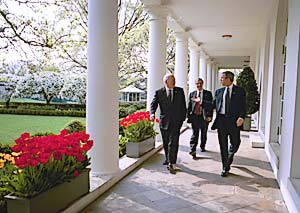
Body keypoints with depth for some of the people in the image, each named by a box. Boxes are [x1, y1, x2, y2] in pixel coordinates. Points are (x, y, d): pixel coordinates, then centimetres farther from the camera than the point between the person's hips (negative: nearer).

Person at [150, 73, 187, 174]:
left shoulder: (180, 91, 7)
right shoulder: (159, 92, 2)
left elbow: (183, 105, 10)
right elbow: (153, 104, -5)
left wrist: (183, 117, 4)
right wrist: (152, 113, -24)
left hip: (176, 121, -1)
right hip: (164, 121, 1)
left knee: (173, 142, -9)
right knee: (166, 143, 15)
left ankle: (171, 163, -7)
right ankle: (168, 159, 35)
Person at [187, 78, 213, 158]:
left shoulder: (208, 93, 5)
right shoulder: (192, 94, 9)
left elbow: (210, 105, -1)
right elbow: (189, 106, 8)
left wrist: (209, 116, -12)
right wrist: (188, 116, 3)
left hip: (204, 116, 1)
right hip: (194, 116, -1)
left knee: (204, 133, 14)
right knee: (194, 134, -7)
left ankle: (202, 147, 34)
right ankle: (193, 150, -10)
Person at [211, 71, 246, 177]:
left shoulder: (240, 91, 2)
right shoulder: (219, 91, 12)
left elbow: (243, 106, -3)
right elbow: (213, 104, 11)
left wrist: (241, 117, -18)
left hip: (234, 120, -2)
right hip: (221, 120, 2)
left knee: (235, 143, 3)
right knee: (223, 145, 7)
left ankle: (228, 159, 32)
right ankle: (225, 168, 17)